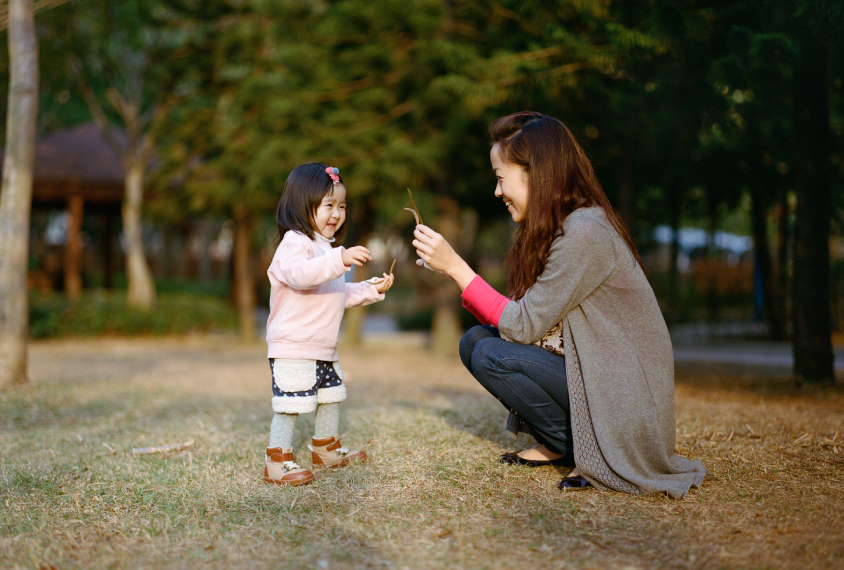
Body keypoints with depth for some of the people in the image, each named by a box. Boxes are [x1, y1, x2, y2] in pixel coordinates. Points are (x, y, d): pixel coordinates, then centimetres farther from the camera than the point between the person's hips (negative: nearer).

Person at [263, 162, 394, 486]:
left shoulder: (328, 248, 19)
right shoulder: (295, 243, -15)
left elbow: (340, 295, 27)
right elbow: (300, 274, -37)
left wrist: (371, 289, 17)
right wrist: (340, 259, -46)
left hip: (324, 349, 10)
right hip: (292, 347, -10)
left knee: (331, 397, 20)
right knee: (290, 404, -10)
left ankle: (327, 450, 36)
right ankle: (277, 462, -2)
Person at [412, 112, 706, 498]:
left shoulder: (583, 234, -22)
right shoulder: (556, 228, 7)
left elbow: (524, 325, -19)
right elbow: (514, 319, 4)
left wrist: (456, 265, -17)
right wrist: (449, 269, -1)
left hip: (625, 401, -9)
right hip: (593, 370, 9)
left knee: (491, 357, -20)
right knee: (474, 340, 1)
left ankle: (586, 450, -4)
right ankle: (558, 445, 9)